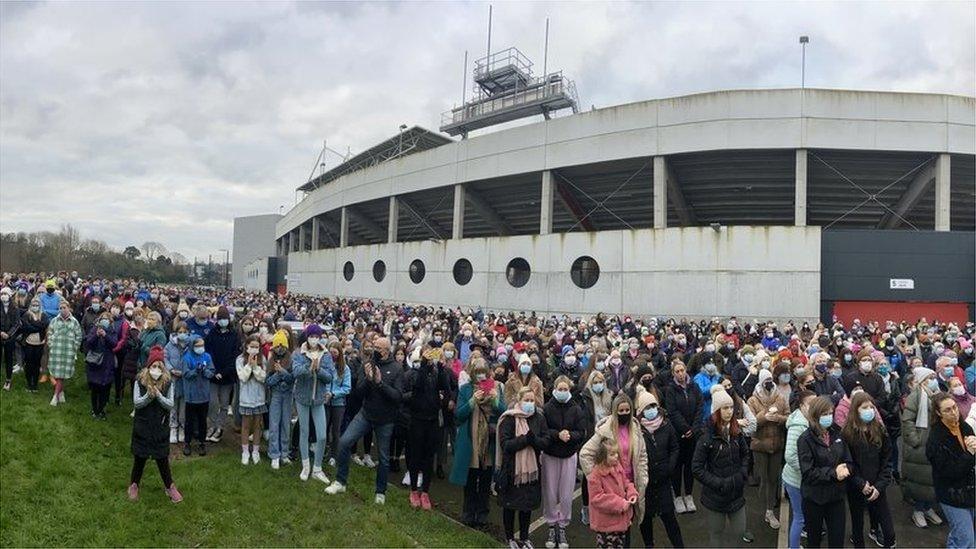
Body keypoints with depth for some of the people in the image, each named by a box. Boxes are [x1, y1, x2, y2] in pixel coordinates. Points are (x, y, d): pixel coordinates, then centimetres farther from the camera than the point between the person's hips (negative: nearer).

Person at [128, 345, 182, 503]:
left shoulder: (167, 382, -6)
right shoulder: (140, 381, -8)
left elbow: (170, 405, -9)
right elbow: (136, 402, -12)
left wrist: (158, 395, -24)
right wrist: (148, 395, -29)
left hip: (161, 426, 0)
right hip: (142, 425, 0)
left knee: (162, 459, 6)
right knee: (140, 457, 11)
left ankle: (170, 487, 21)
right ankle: (134, 485, 33)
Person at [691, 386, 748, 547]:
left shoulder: (736, 432, -3)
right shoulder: (707, 437, -18)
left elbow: (745, 454, 13)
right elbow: (697, 468, -16)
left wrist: (741, 474, -1)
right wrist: (718, 483, -18)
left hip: (736, 492, 5)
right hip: (715, 495, -5)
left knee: (739, 530, 14)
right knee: (716, 533, 10)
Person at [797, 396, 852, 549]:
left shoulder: (837, 434, 2)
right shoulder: (805, 439, -13)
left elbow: (849, 462, 3)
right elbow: (808, 473, -18)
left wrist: (845, 470, -18)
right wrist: (833, 473, -23)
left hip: (836, 496, 4)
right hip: (814, 498, -4)